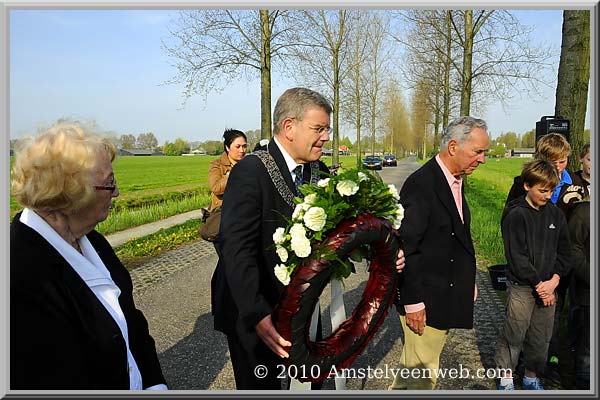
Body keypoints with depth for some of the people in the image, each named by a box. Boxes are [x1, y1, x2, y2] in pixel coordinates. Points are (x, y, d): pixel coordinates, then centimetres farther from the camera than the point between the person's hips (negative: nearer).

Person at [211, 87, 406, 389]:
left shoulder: (319, 171, 0)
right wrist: (258, 316, -35)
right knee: (261, 385, 12)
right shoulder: (250, 172, -21)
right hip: (254, 313, -6)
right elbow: (237, 250, -28)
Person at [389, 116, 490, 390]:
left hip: (446, 295, 9)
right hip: (424, 299, -9)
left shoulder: (456, 181, 9)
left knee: (414, 368, 21)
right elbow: (406, 248, -21)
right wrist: (412, 302, -19)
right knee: (422, 372, 4)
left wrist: (467, 282, 12)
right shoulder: (421, 184, -21)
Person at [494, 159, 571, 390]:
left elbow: (564, 252, 8)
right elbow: (517, 257, -15)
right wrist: (538, 285, -12)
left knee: (541, 338, 13)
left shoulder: (556, 215, 6)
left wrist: (553, 281, -5)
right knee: (514, 336, 3)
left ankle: (531, 378, 31)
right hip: (522, 286, -5)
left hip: (548, 286, 5)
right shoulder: (516, 216, -11)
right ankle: (506, 380, 19)